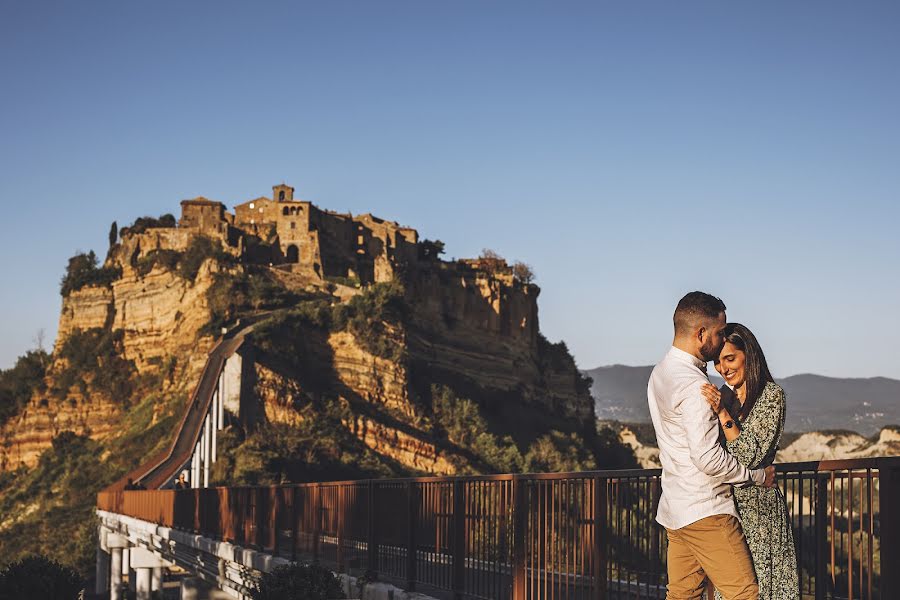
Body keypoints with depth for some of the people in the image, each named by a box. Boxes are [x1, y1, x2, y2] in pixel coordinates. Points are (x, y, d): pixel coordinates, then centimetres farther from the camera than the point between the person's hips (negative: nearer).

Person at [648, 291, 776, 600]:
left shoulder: (660, 373, 12)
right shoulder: (693, 384, -18)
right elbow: (708, 456, -21)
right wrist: (758, 476, -10)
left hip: (675, 510, 10)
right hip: (705, 511, -10)